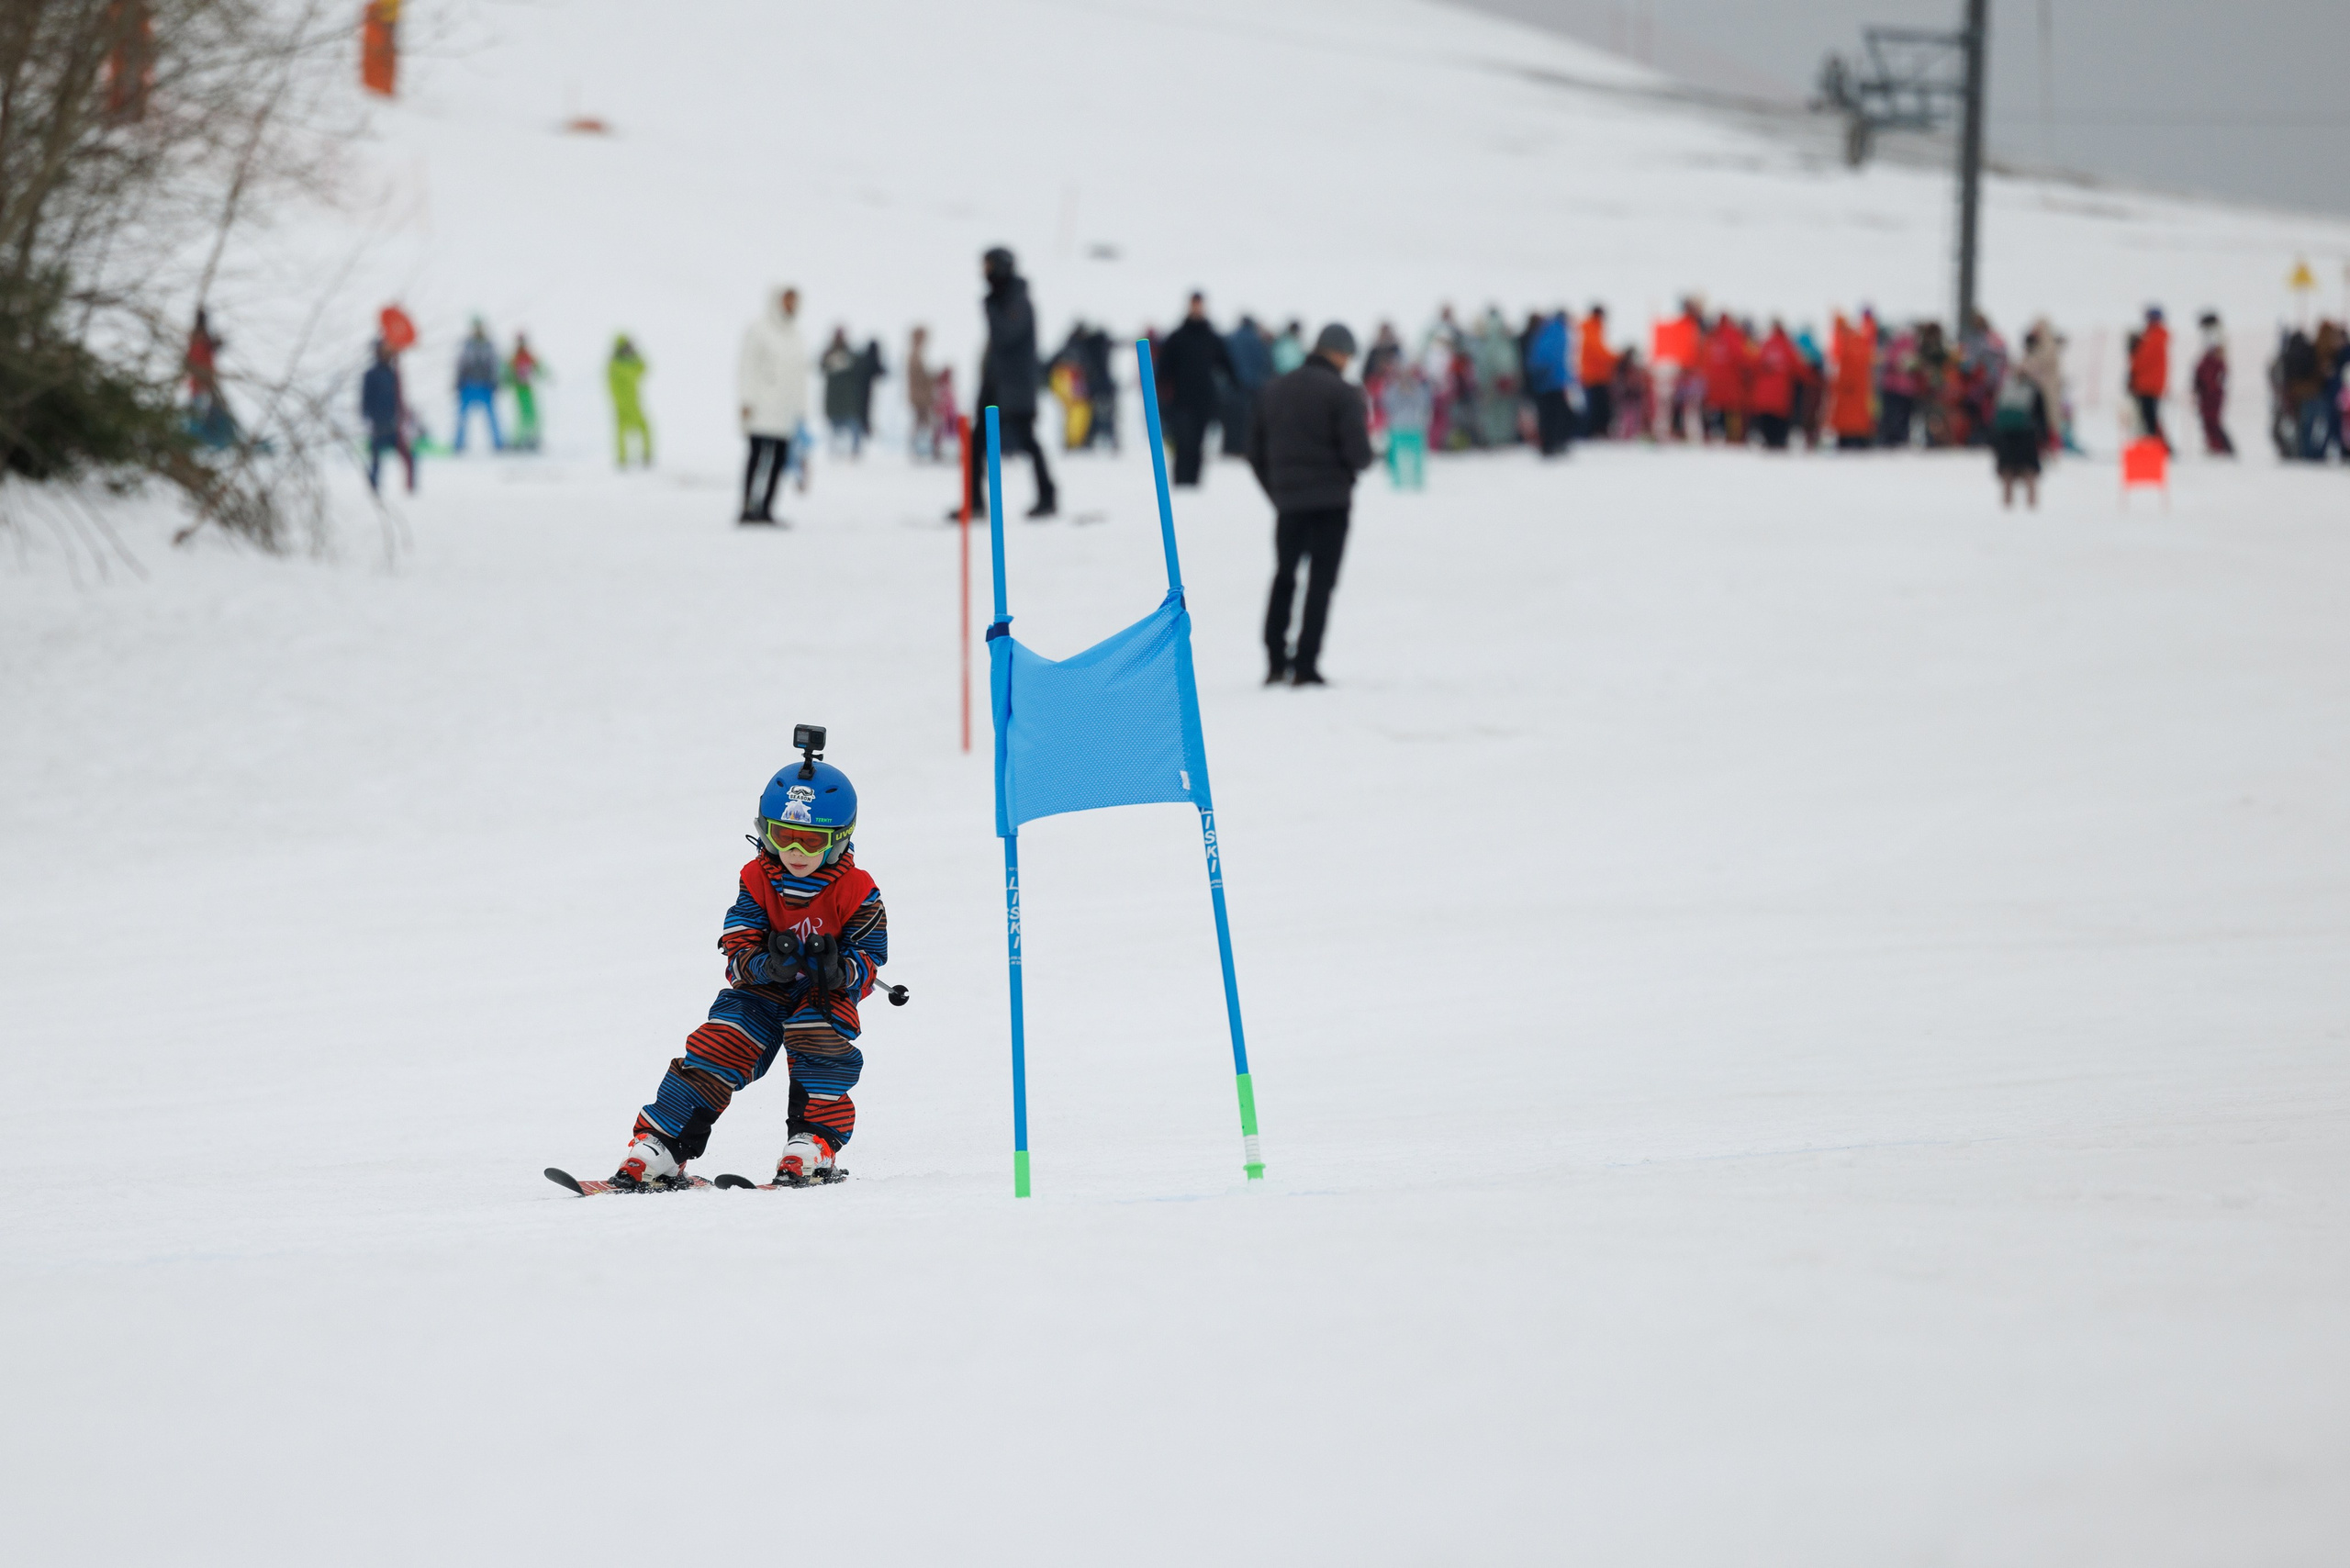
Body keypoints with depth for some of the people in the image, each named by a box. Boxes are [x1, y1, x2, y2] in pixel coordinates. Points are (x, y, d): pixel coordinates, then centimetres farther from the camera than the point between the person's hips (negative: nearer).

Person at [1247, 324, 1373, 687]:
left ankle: (1276, 661, 14)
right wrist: (1364, 457, 8)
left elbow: (1256, 452, 10)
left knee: (1284, 577, 18)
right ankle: (1306, 666, -5)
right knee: (1321, 580, 1)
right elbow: (1358, 453, -15)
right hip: (1330, 502, -5)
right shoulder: (1343, 393, -10)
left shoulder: (1274, 389, 8)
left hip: (1287, 502, 5)